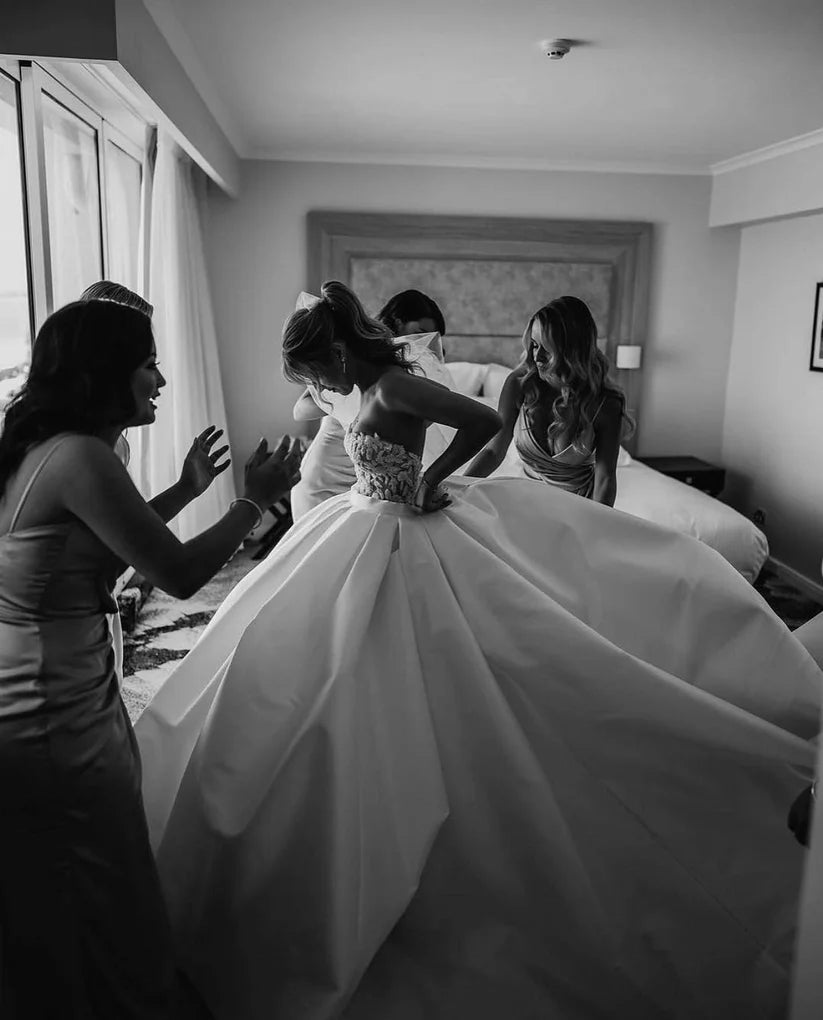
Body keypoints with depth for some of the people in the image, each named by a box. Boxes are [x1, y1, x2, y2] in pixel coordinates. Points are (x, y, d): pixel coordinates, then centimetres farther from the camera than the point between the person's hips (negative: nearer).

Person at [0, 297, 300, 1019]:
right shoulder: (80, 456, -23)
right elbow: (179, 574, -20)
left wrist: (187, 490, 16)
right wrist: (256, 500, -7)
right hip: (58, 725, -10)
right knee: (113, 920, 10)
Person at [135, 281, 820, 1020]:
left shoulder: (394, 388, -21)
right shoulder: (378, 385, 6)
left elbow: (485, 422, -27)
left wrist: (431, 479, -16)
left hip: (393, 549, -10)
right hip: (370, 538, 10)